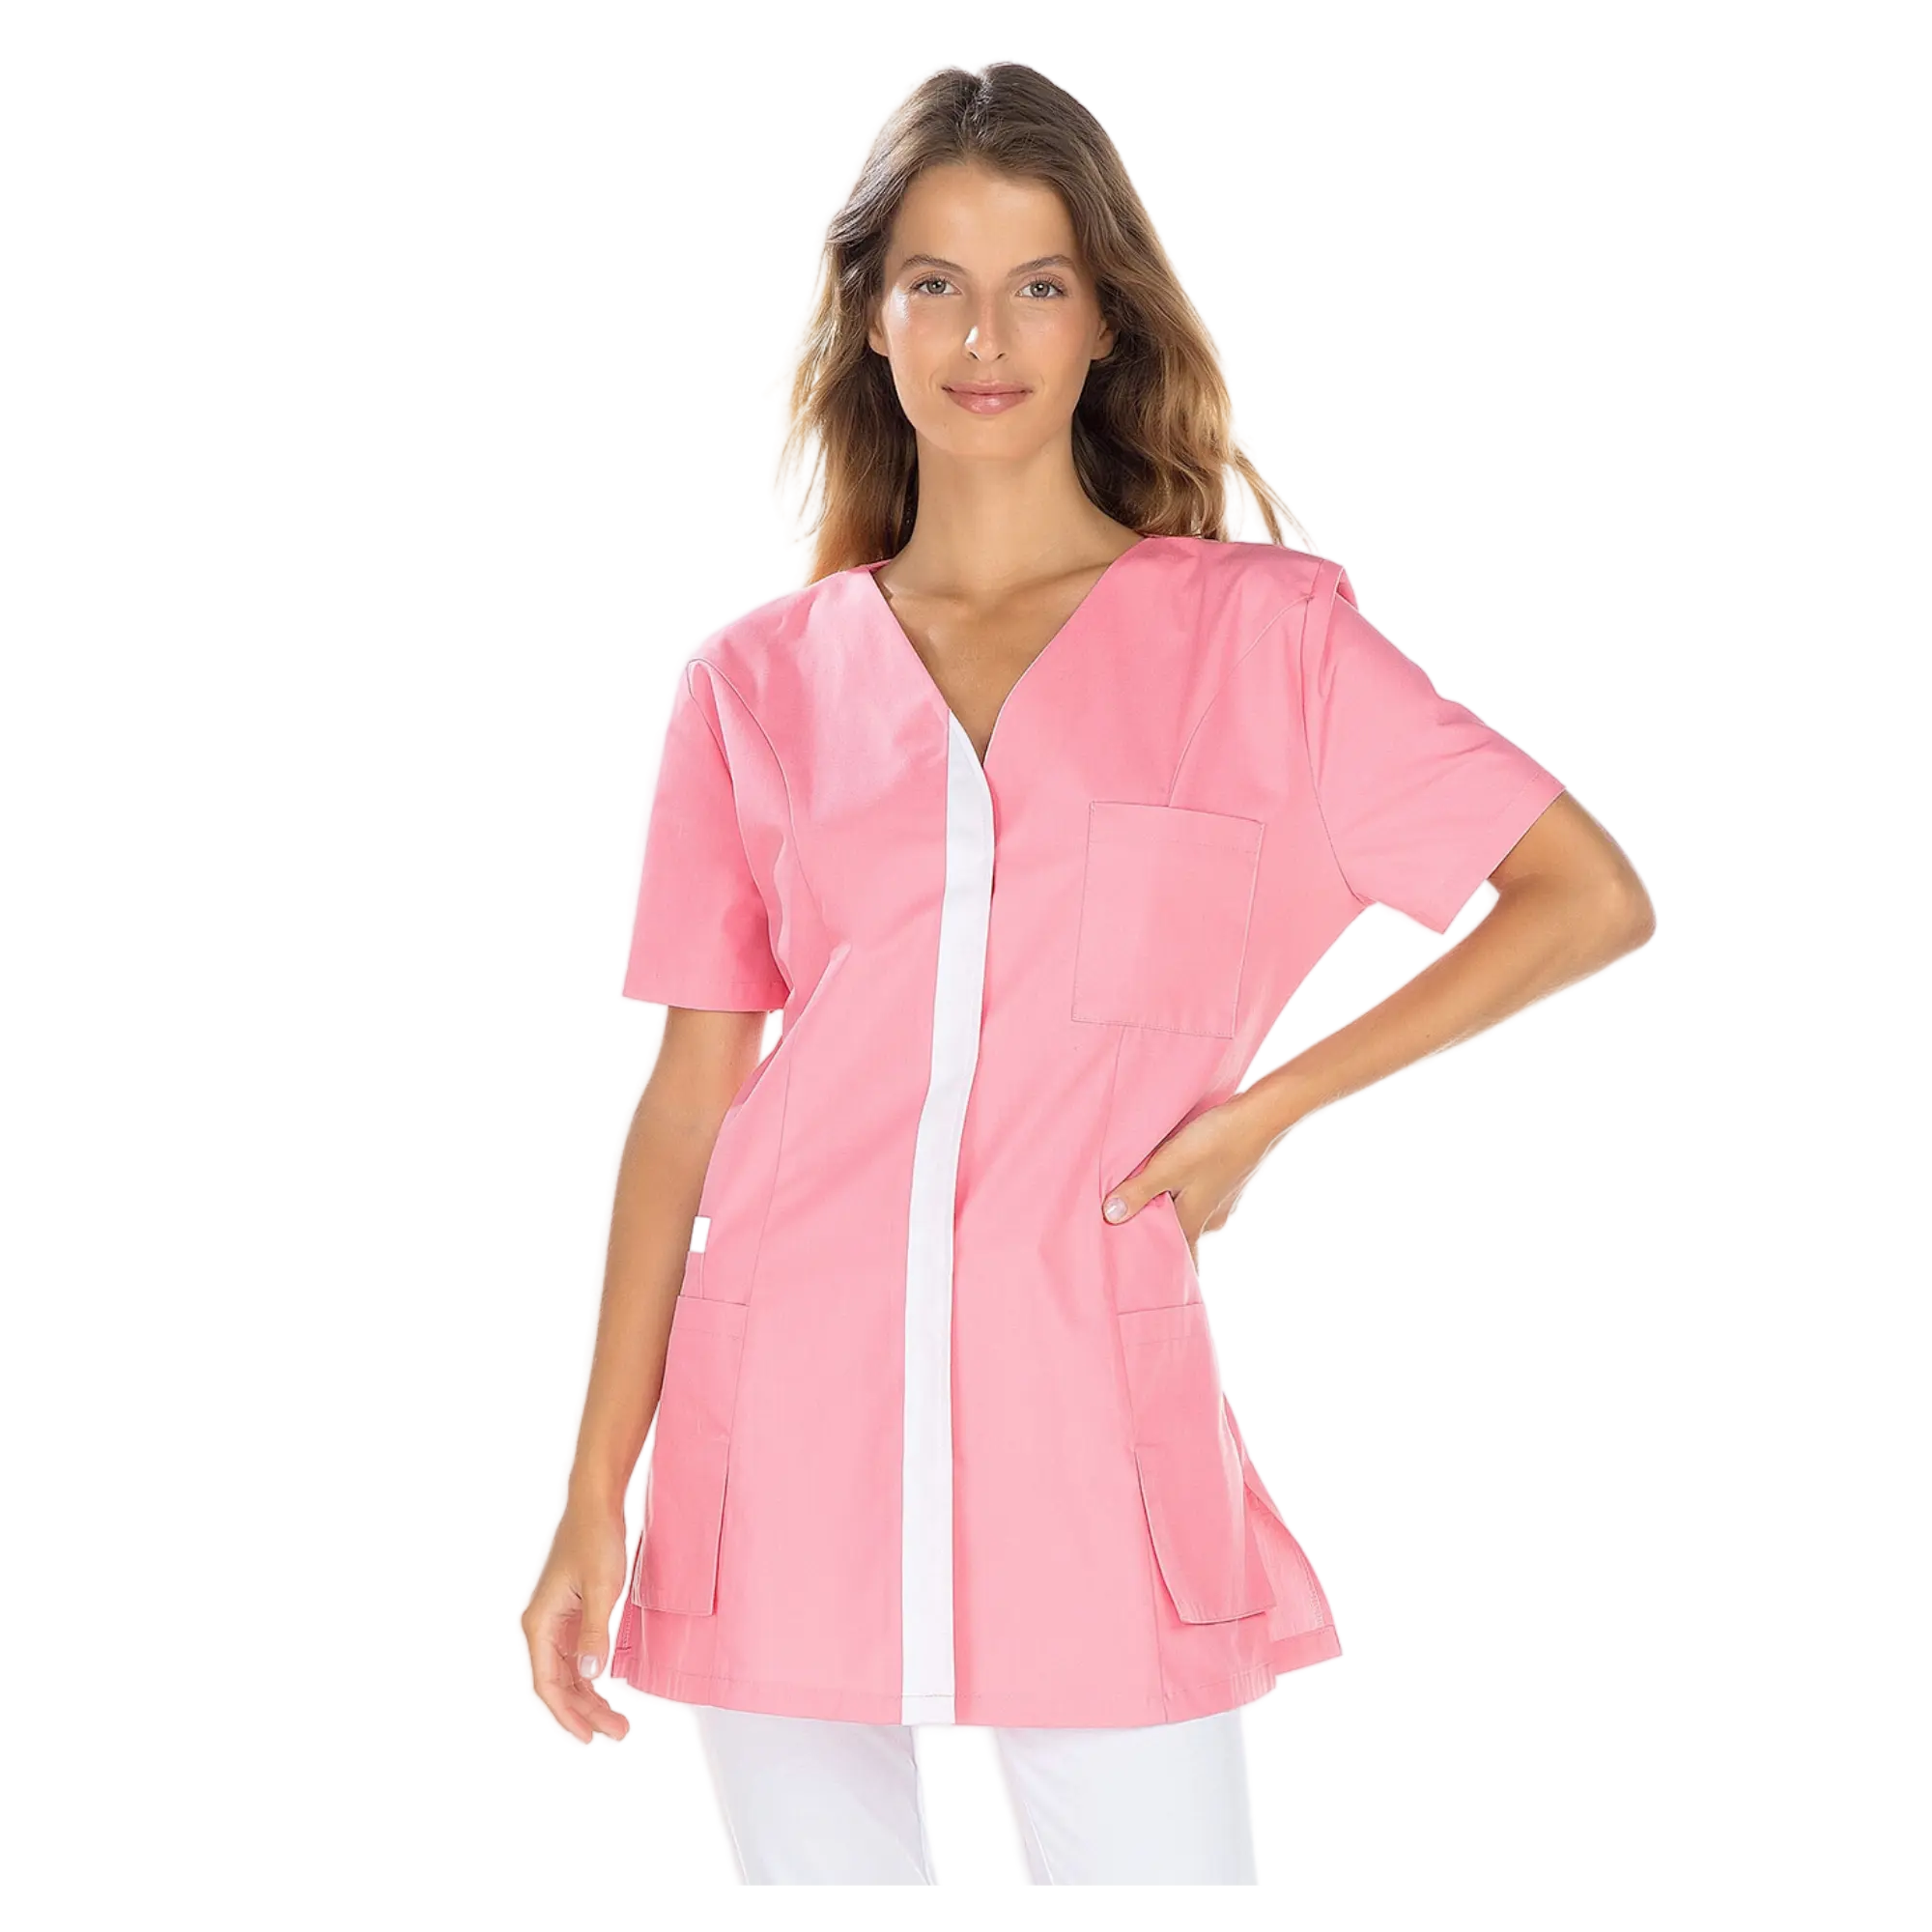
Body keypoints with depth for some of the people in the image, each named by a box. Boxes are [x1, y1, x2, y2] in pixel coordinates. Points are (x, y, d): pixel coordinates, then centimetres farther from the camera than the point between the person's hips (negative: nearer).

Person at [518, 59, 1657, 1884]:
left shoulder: (1259, 628, 4)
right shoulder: (756, 683, 8)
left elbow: (1590, 897, 4)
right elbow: (685, 1095, 6)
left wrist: (1259, 1114, -4)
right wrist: (592, 1497, 1)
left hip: (1091, 1417, -1)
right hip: (787, 1432, 2)